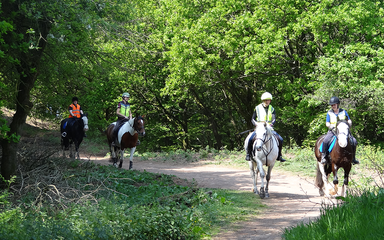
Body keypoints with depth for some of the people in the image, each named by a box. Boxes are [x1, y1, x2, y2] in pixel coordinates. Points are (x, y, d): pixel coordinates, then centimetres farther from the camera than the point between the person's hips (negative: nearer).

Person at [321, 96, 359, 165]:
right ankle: (323, 157, -14)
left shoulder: (343, 112, 8)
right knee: (325, 141, -29)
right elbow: (327, 123, 5)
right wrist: (330, 126, -18)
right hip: (332, 131, -1)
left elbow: (349, 121, 11)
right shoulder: (329, 113, 7)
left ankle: (353, 158, -1)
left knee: (354, 141, -16)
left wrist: (349, 124, -12)